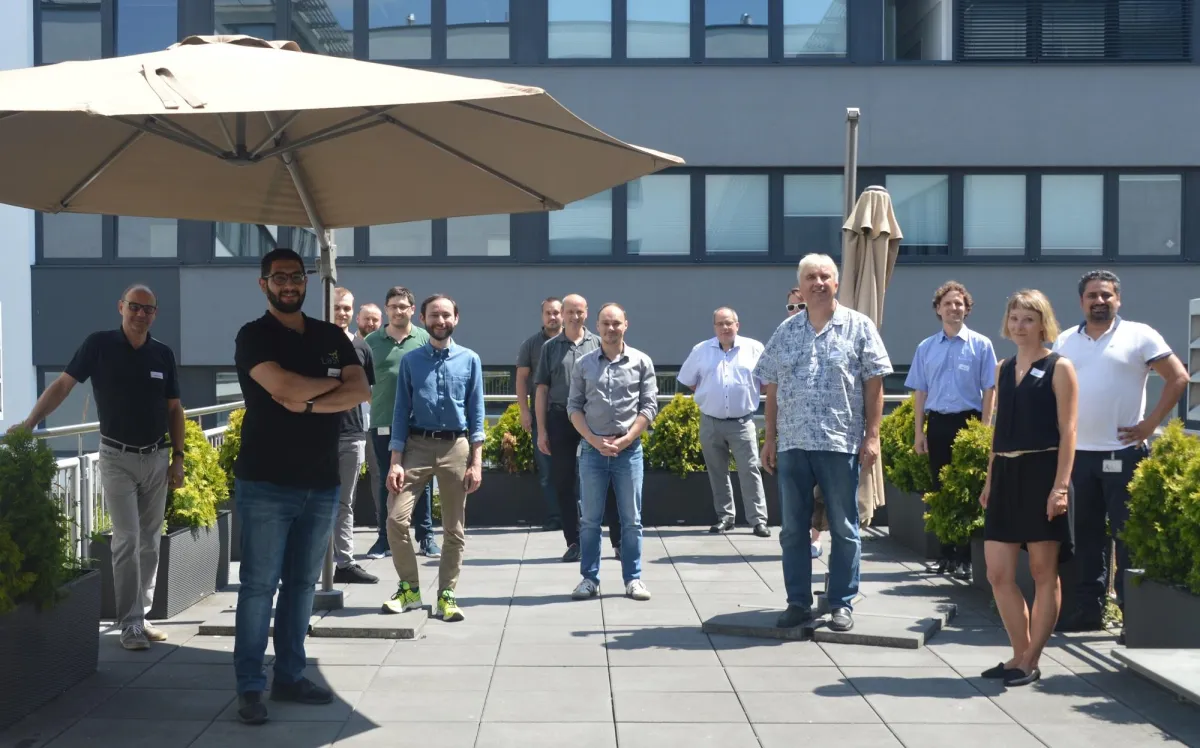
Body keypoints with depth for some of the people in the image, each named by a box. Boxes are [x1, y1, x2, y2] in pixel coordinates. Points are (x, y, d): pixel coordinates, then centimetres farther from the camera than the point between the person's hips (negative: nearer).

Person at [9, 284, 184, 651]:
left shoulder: (163, 354, 2)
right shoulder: (99, 345, -6)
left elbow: (174, 409, 8)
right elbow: (63, 385, -7)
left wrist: (178, 457, 3)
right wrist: (29, 423, -17)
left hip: (156, 458, 4)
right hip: (117, 458, -3)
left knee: (149, 542, 8)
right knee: (126, 540, -8)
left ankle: (141, 615, 17)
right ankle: (130, 624, -4)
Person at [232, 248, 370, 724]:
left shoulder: (332, 337, 11)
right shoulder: (254, 337, -4)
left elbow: (360, 392, -2)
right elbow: (285, 388, -20)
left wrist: (308, 403, -14)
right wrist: (330, 382, -4)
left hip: (321, 484, 5)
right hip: (266, 483, -5)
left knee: (302, 584, 11)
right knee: (259, 585, -3)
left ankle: (290, 677, 20)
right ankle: (250, 687, 3)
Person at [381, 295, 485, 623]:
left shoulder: (470, 360, 3)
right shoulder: (411, 360, 4)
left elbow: (476, 412, 2)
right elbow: (402, 411, 4)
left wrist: (476, 461, -4)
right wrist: (395, 461, -4)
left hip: (455, 447, 0)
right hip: (417, 445, 0)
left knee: (454, 528, 5)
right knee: (396, 518, -10)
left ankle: (446, 595, 15)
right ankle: (409, 588, 7)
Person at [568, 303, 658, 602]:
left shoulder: (641, 362, 2)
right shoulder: (584, 364, 5)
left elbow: (649, 406, 0)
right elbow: (574, 407, 5)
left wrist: (624, 440, -9)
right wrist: (595, 440, -7)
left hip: (628, 449, -1)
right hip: (592, 449, 1)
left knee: (631, 519, 4)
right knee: (589, 519, 4)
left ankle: (633, 579, 11)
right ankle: (589, 579, 11)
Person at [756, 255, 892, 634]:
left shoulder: (858, 326, 2)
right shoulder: (786, 331, 11)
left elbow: (874, 384, -1)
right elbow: (772, 388, 13)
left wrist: (872, 436, -7)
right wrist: (770, 438, 9)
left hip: (841, 443, -3)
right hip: (792, 444, 3)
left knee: (843, 528, 4)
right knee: (793, 528, 7)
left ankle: (842, 603, 13)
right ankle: (798, 603, 16)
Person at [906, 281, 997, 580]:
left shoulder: (980, 345, -1)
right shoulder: (926, 348, 9)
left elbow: (989, 390, -2)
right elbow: (920, 392, 11)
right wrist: (919, 432, 6)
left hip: (968, 422, -3)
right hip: (937, 423, 3)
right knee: (941, 490, 8)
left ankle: (964, 557, 3)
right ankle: (946, 554, 16)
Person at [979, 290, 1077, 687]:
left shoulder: (1059, 368, -2)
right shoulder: (1003, 369, 15)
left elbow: (1067, 431, -7)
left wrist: (1061, 485, -15)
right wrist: (989, 479, 14)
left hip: (1042, 473, -6)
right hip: (1006, 476, 6)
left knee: (1044, 573, 2)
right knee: (998, 574, 4)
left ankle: (1030, 662, 9)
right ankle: (1020, 653, 17)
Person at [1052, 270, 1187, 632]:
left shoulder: (1139, 335, -2)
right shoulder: (1065, 342, 11)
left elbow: (1178, 378, -3)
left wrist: (1150, 424, -8)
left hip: (1123, 452, -4)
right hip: (1079, 452, 4)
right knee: (1086, 533, 10)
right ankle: (1088, 608, 17)